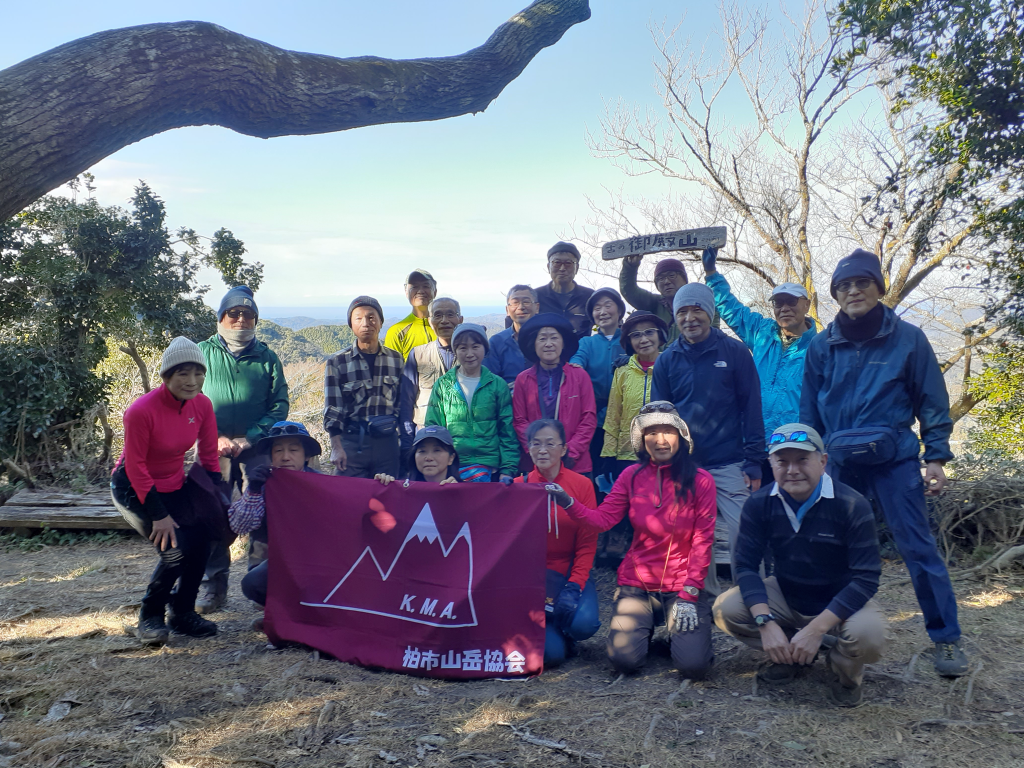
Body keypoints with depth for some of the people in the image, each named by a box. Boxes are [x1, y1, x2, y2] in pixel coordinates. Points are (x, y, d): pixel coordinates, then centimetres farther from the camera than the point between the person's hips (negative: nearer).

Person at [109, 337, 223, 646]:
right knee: (176, 549, -17)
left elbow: (209, 456, 0)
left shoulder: (202, 405, -11)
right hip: (133, 488, -6)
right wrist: (158, 515, -20)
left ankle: (182, 613, 15)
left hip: (173, 485, 6)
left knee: (200, 542, -7)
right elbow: (135, 466, -20)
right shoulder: (141, 411, -27)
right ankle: (149, 616, 8)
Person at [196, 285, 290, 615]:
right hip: (214, 449, 0)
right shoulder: (203, 352, 6)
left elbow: (280, 404, 2)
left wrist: (248, 438, -10)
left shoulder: (267, 357, 6)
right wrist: (216, 437, -9)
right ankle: (214, 586, 12)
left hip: (257, 448, 0)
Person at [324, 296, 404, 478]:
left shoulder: (396, 359, 8)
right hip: (351, 443, -2)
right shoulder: (337, 362, 1)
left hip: (387, 443, 2)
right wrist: (336, 447, -9)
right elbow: (332, 410, -1)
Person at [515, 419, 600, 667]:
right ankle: (547, 632, 18)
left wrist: (574, 586, -16)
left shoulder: (582, 485, -3)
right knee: (551, 653, -18)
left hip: (571, 573, 1)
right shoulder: (519, 486, -3)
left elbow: (587, 544, -5)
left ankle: (561, 631, 9)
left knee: (583, 624, -27)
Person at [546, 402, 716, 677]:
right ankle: (647, 624, 19)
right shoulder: (632, 476, 2)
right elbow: (602, 518, -7)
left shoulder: (700, 481, -5)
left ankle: (678, 631, 18)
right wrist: (567, 502, -25)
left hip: (682, 586, -1)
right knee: (624, 659, -15)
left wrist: (689, 596, -11)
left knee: (693, 665, -17)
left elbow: (702, 541, -6)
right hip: (637, 585, 2)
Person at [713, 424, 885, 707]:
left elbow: (866, 578, -23)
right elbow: (746, 566, -11)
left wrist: (815, 630, -31)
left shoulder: (852, 506, -22)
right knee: (725, 610, -20)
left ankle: (845, 671, 4)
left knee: (867, 635, -35)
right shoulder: (759, 504, -12)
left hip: (841, 603, -3)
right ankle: (791, 655, 8)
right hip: (786, 596, 3)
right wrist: (766, 623, -28)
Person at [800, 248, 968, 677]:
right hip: (840, 464, 3)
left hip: (895, 460, -3)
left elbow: (932, 401, 2)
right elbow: (809, 412, 11)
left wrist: (936, 457, -3)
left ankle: (946, 639, 11)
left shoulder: (907, 338, -1)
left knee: (918, 548, -2)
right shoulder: (822, 346, 6)